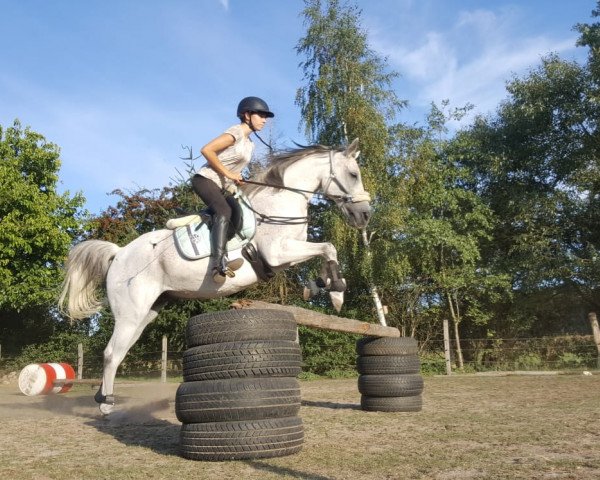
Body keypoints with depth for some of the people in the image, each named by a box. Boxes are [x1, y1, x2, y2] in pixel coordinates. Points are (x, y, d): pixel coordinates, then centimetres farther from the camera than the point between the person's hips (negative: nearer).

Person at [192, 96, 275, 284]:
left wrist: (237, 179, 3)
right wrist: (228, 173, -16)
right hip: (205, 179, -10)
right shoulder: (236, 132, -9)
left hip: (221, 187, 10)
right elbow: (206, 150, -18)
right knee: (224, 212, -30)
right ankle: (220, 264, -44)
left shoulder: (250, 143, 18)